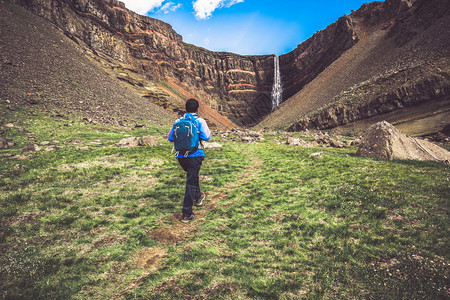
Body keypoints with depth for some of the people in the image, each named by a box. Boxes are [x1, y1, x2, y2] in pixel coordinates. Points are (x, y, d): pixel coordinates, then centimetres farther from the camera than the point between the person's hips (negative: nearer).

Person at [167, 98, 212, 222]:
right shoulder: (200, 121, -5)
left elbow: (170, 137, 8)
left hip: (181, 156, 5)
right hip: (195, 155, -4)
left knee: (192, 176, 29)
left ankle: (198, 196, 48)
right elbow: (206, 137, -13)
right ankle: (187, 213, -2)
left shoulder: (178, 121, 6)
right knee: (191, 182, -2)